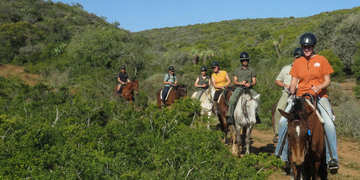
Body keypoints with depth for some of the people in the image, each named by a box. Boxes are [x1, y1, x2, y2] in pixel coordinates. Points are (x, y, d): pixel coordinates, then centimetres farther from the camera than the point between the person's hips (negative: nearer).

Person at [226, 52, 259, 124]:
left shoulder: (251, 70, 14)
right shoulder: (237, 70, 14)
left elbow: (254, 82, 8)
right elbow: (234, 81, 8)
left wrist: (250, 84, -14)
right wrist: (241, 83, -12)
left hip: (249, 88, 1)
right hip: (239, 88, 0)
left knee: (257, 97, -27)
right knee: (232, 99, -27)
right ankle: (230, 116, -23)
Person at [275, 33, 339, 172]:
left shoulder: (321, 60, 3)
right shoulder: (297, 62, 10)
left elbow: (327, 81, 1)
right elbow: (294, 82, 9)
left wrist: (319, 87, -19)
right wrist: (292, 90, -12)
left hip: (319, 96, -2)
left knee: (329, 124, -24)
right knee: (283, 121, -13)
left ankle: (332, 159, -13)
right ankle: (282, 152, 3)